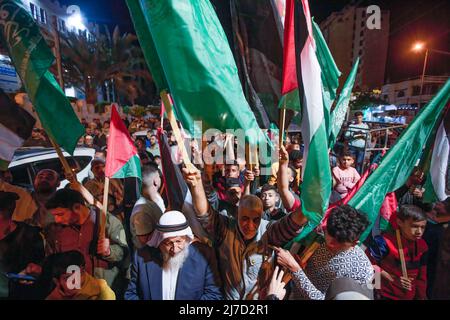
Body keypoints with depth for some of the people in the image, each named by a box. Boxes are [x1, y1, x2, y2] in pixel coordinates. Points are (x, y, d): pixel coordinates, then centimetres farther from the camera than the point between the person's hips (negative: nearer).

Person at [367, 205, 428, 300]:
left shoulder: (422, 246, -4)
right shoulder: (386, 242, -24)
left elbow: (422, 275, 7)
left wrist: (421, 296, 10)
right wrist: (392, 278, -20)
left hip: (411, 296, 5)